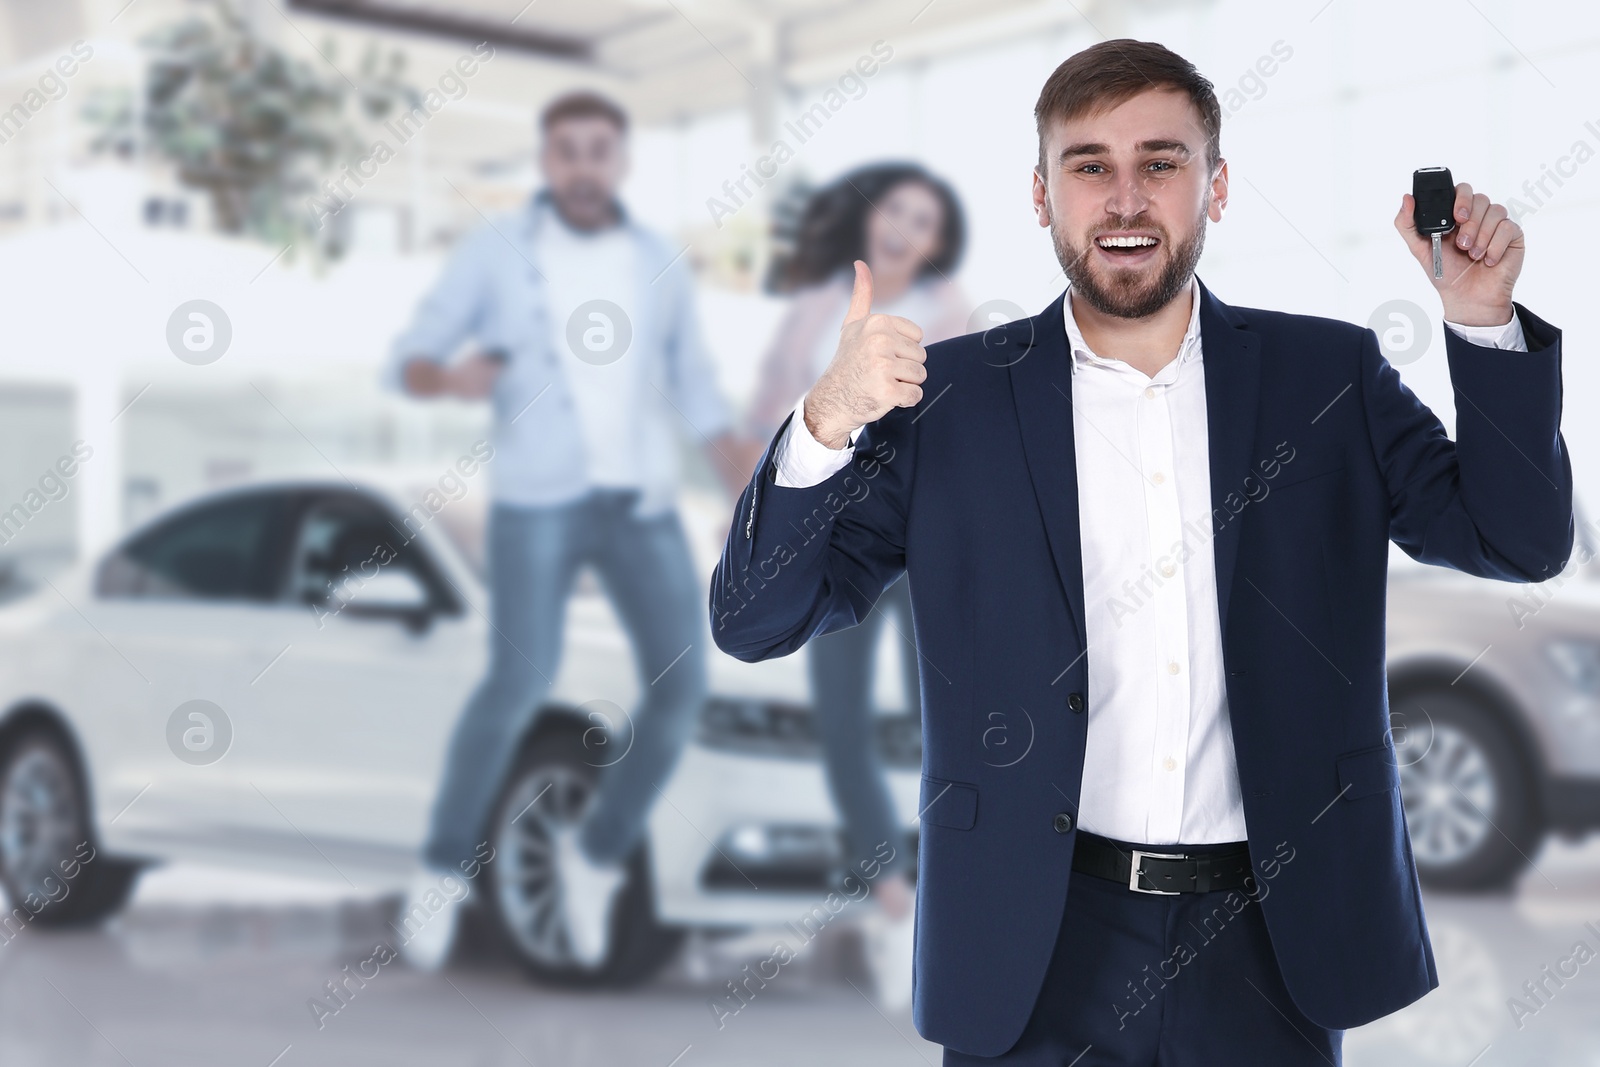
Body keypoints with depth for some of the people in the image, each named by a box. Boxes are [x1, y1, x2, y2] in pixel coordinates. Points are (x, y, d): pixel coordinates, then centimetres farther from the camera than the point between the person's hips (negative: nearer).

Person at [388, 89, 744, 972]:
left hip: (642, 502, 4)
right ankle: (443, 870, 2)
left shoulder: (658, 262, 11)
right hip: (537, 499, -3)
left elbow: (695, 393, 15)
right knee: (519, 685, -18)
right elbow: (410, 360, 1)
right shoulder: (495, 250, 2)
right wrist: (451, 377, -24)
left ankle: (596, 854, 15)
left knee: (680, 687, -7)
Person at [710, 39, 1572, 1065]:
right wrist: (827, 422, -22)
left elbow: (1518, 540, 1)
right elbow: (755, 622, -4)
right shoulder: (948, 398, -1)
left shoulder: (1329, 375, 4)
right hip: (1037, 953, -1)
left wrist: (1483, 323, -12)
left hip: (1269, 942, 1)